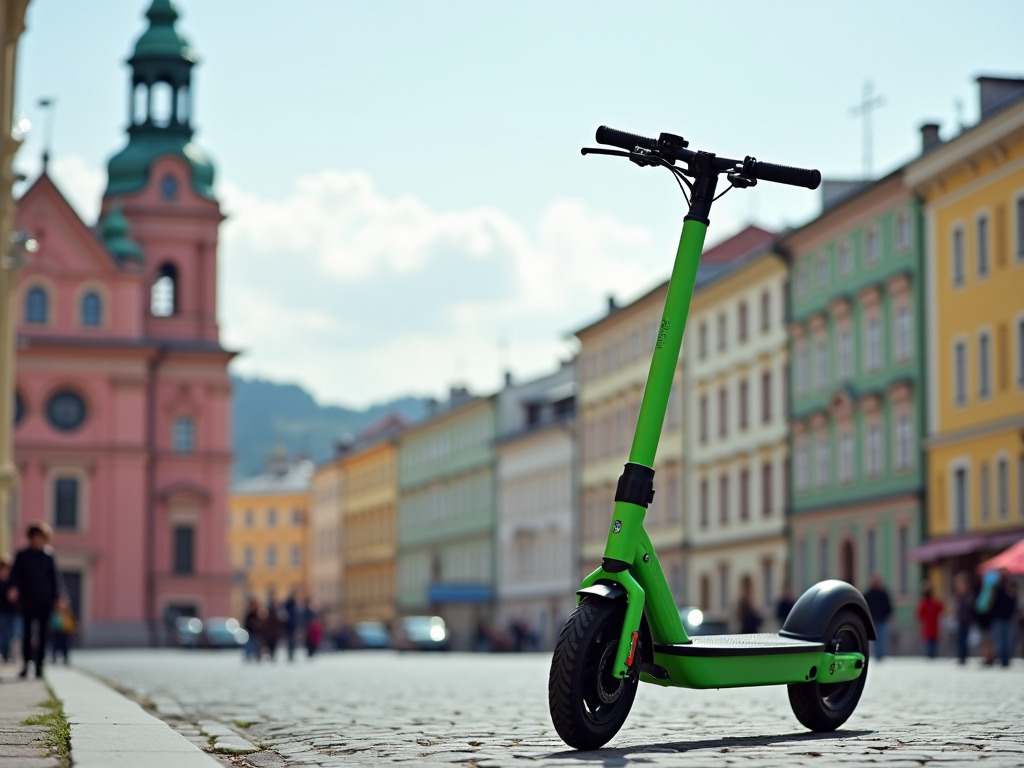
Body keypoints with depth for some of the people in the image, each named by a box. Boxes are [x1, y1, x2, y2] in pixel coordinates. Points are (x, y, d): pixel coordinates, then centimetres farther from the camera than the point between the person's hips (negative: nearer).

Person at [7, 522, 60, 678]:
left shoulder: (48, 556, 7)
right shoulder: (22, 556, 4)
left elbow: (54, 578, 11)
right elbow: (15, 575, 1)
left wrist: (56, 597, 6)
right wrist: (14, 588, -17)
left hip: (45, 602, 1)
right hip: (28, 601, -1)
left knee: (43, 634, 0)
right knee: (27, 633, -3)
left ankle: (39, 666, 4)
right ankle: (25, 666, 2)